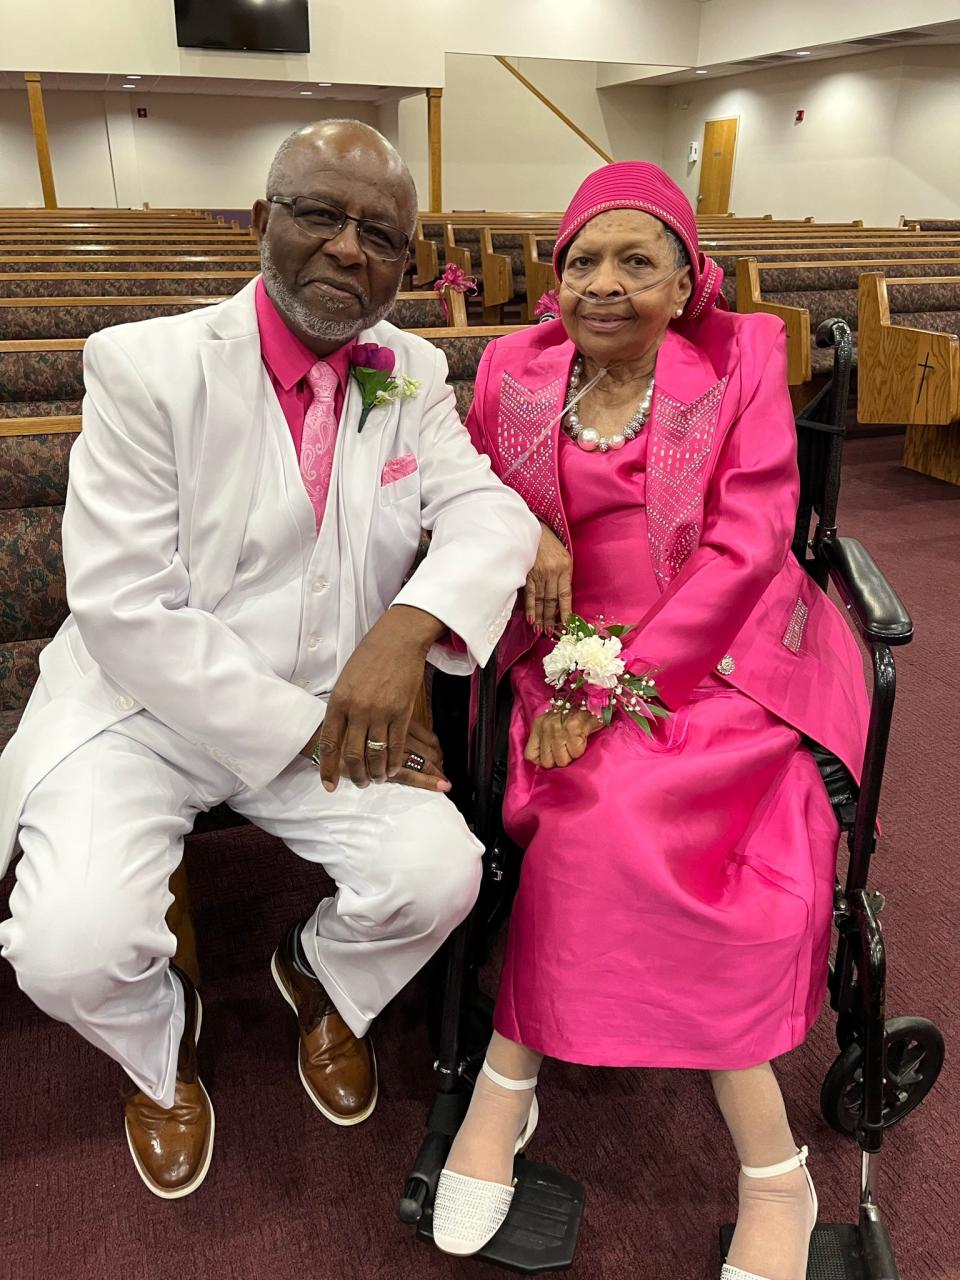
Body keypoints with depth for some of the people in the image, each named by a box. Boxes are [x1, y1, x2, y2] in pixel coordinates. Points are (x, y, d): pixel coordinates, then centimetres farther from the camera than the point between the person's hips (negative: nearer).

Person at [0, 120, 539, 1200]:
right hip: (146, 701, -2)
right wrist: (303, 728, -19)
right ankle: (160, 1046, 19)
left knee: (440, 872, -19)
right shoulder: (145, 365, -11)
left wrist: (410, 624, -30)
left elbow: (489, 510, -8)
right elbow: (124, 608, -16)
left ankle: (320, 976, 21)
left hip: (332, 708, 3)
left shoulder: (414, 375, 3)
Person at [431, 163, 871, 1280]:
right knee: (602, 801, -26)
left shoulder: (740, 360, 2)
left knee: (621, 800, -27)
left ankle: (510, 1078, -8)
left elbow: (747, 545, -7)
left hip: (728, 649, -1)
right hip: (572, 654, 2)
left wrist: (613, 683, -16)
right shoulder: (514, 369, 10)